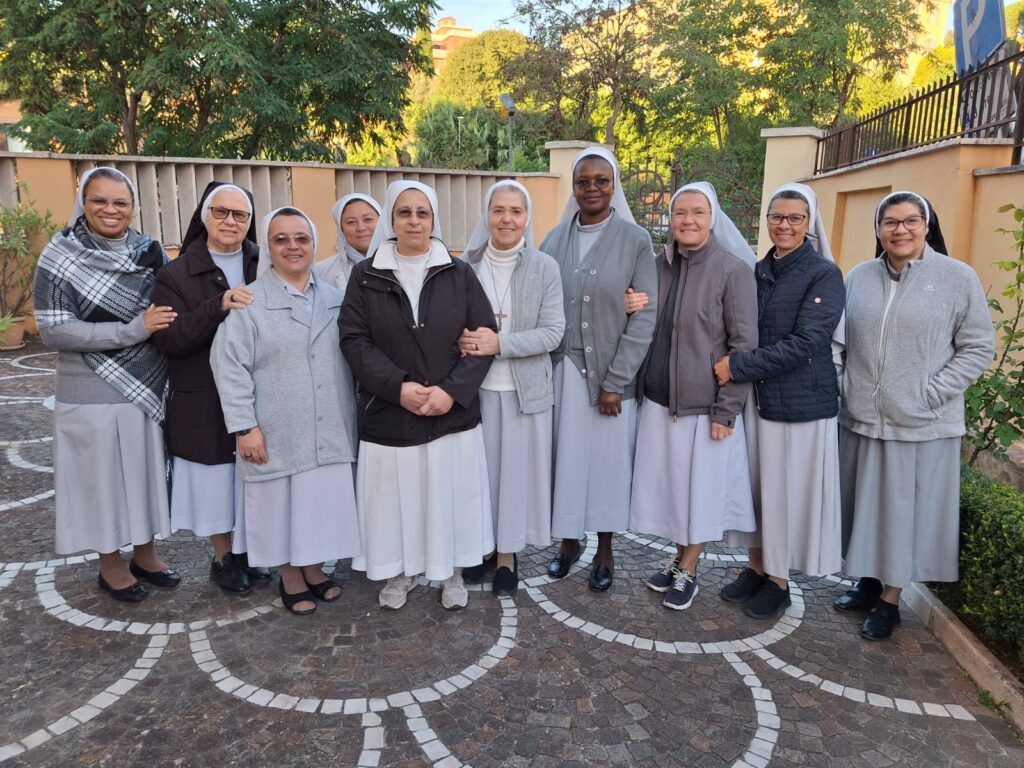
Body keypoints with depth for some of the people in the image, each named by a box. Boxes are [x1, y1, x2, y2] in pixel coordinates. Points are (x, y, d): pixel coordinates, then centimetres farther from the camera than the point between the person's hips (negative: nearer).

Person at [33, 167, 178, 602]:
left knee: (148, 470, 13)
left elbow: (170, 312, 14)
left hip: (149, 387, 4)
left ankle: (145, 554, 32)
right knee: (103, 478, 8)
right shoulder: (60, 257, -8)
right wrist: (133, 330, -22)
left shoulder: (150, 251, 3)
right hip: (94, 396, -4)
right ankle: (110, 565, 27)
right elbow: (53, 330, -15)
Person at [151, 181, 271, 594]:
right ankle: (222, 557, 25)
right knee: (217, 479, 6)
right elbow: (167, 337, -12)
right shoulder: (176, 274, -2)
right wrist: (218, 307, -26)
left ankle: (247, 549, 30)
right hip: (205, 400, -2)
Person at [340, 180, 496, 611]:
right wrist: (398, 387, -16)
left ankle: (452, 573, 30)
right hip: (388, 415, 0)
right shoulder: (366, 275, 2)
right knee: (395, 498, 8)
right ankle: (398, 574, 30)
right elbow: (354, 340, -3)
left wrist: (452, 390, -14)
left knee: (451, 496, 10)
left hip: (453, 414, 0)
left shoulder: (459, 274, 2)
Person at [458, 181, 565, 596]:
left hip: (525, 389, -1)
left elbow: (552, 333, -9)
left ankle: (508, 553, 25)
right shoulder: (467, 265, 1)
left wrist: (500, 343, -21)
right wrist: (464, 342, -16)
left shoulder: (545, 268, -5)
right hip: (476, 388, 2)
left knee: (517, 468, 8)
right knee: (480, 467, 11)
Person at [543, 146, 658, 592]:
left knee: (609, 460, 7)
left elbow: (645, 315, -7)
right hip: (564, 371, 2)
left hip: (613, 374, -2)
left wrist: (616, 380, -11)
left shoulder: (636, 240, -4)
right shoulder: (555, 240, 5)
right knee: (567, 458, 10)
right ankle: (569, 540, 30)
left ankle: (604, 551, 25)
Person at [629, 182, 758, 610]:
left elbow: (744, 344, -11)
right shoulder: (660, 266, 6)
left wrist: (727, 409, -13)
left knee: (700, 486, 8)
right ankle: (679, 560, 33)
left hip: (705, 404, -5)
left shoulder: (732, 269, -9)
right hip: (659, 399, 5)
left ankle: (688, 572, 26)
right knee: (668, 482, 13)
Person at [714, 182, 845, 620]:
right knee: (754, 484, 12)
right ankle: (756, 567, 29)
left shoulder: (824, 274, -9)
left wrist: (738, 366, -19)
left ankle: (778, 581, 21)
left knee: (788, 490, 5)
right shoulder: (757, 272, 8)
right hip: (754, 398, 5)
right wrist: (733, 368, -6)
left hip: (800, 403, -5)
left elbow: (806, 342, -18)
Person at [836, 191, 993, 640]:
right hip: (861, 418, 3)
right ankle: (868, 582, 32)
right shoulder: (859, 277, 6)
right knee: (865, 504, 13)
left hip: (921, 425, -3)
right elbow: (841, 342, 11)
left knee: (905, 509, 7)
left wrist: (932, 393, -12)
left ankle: (889, 600, 23)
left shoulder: (958, 278, -5)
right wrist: (844, 389, 0)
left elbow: (978, 348, -4)